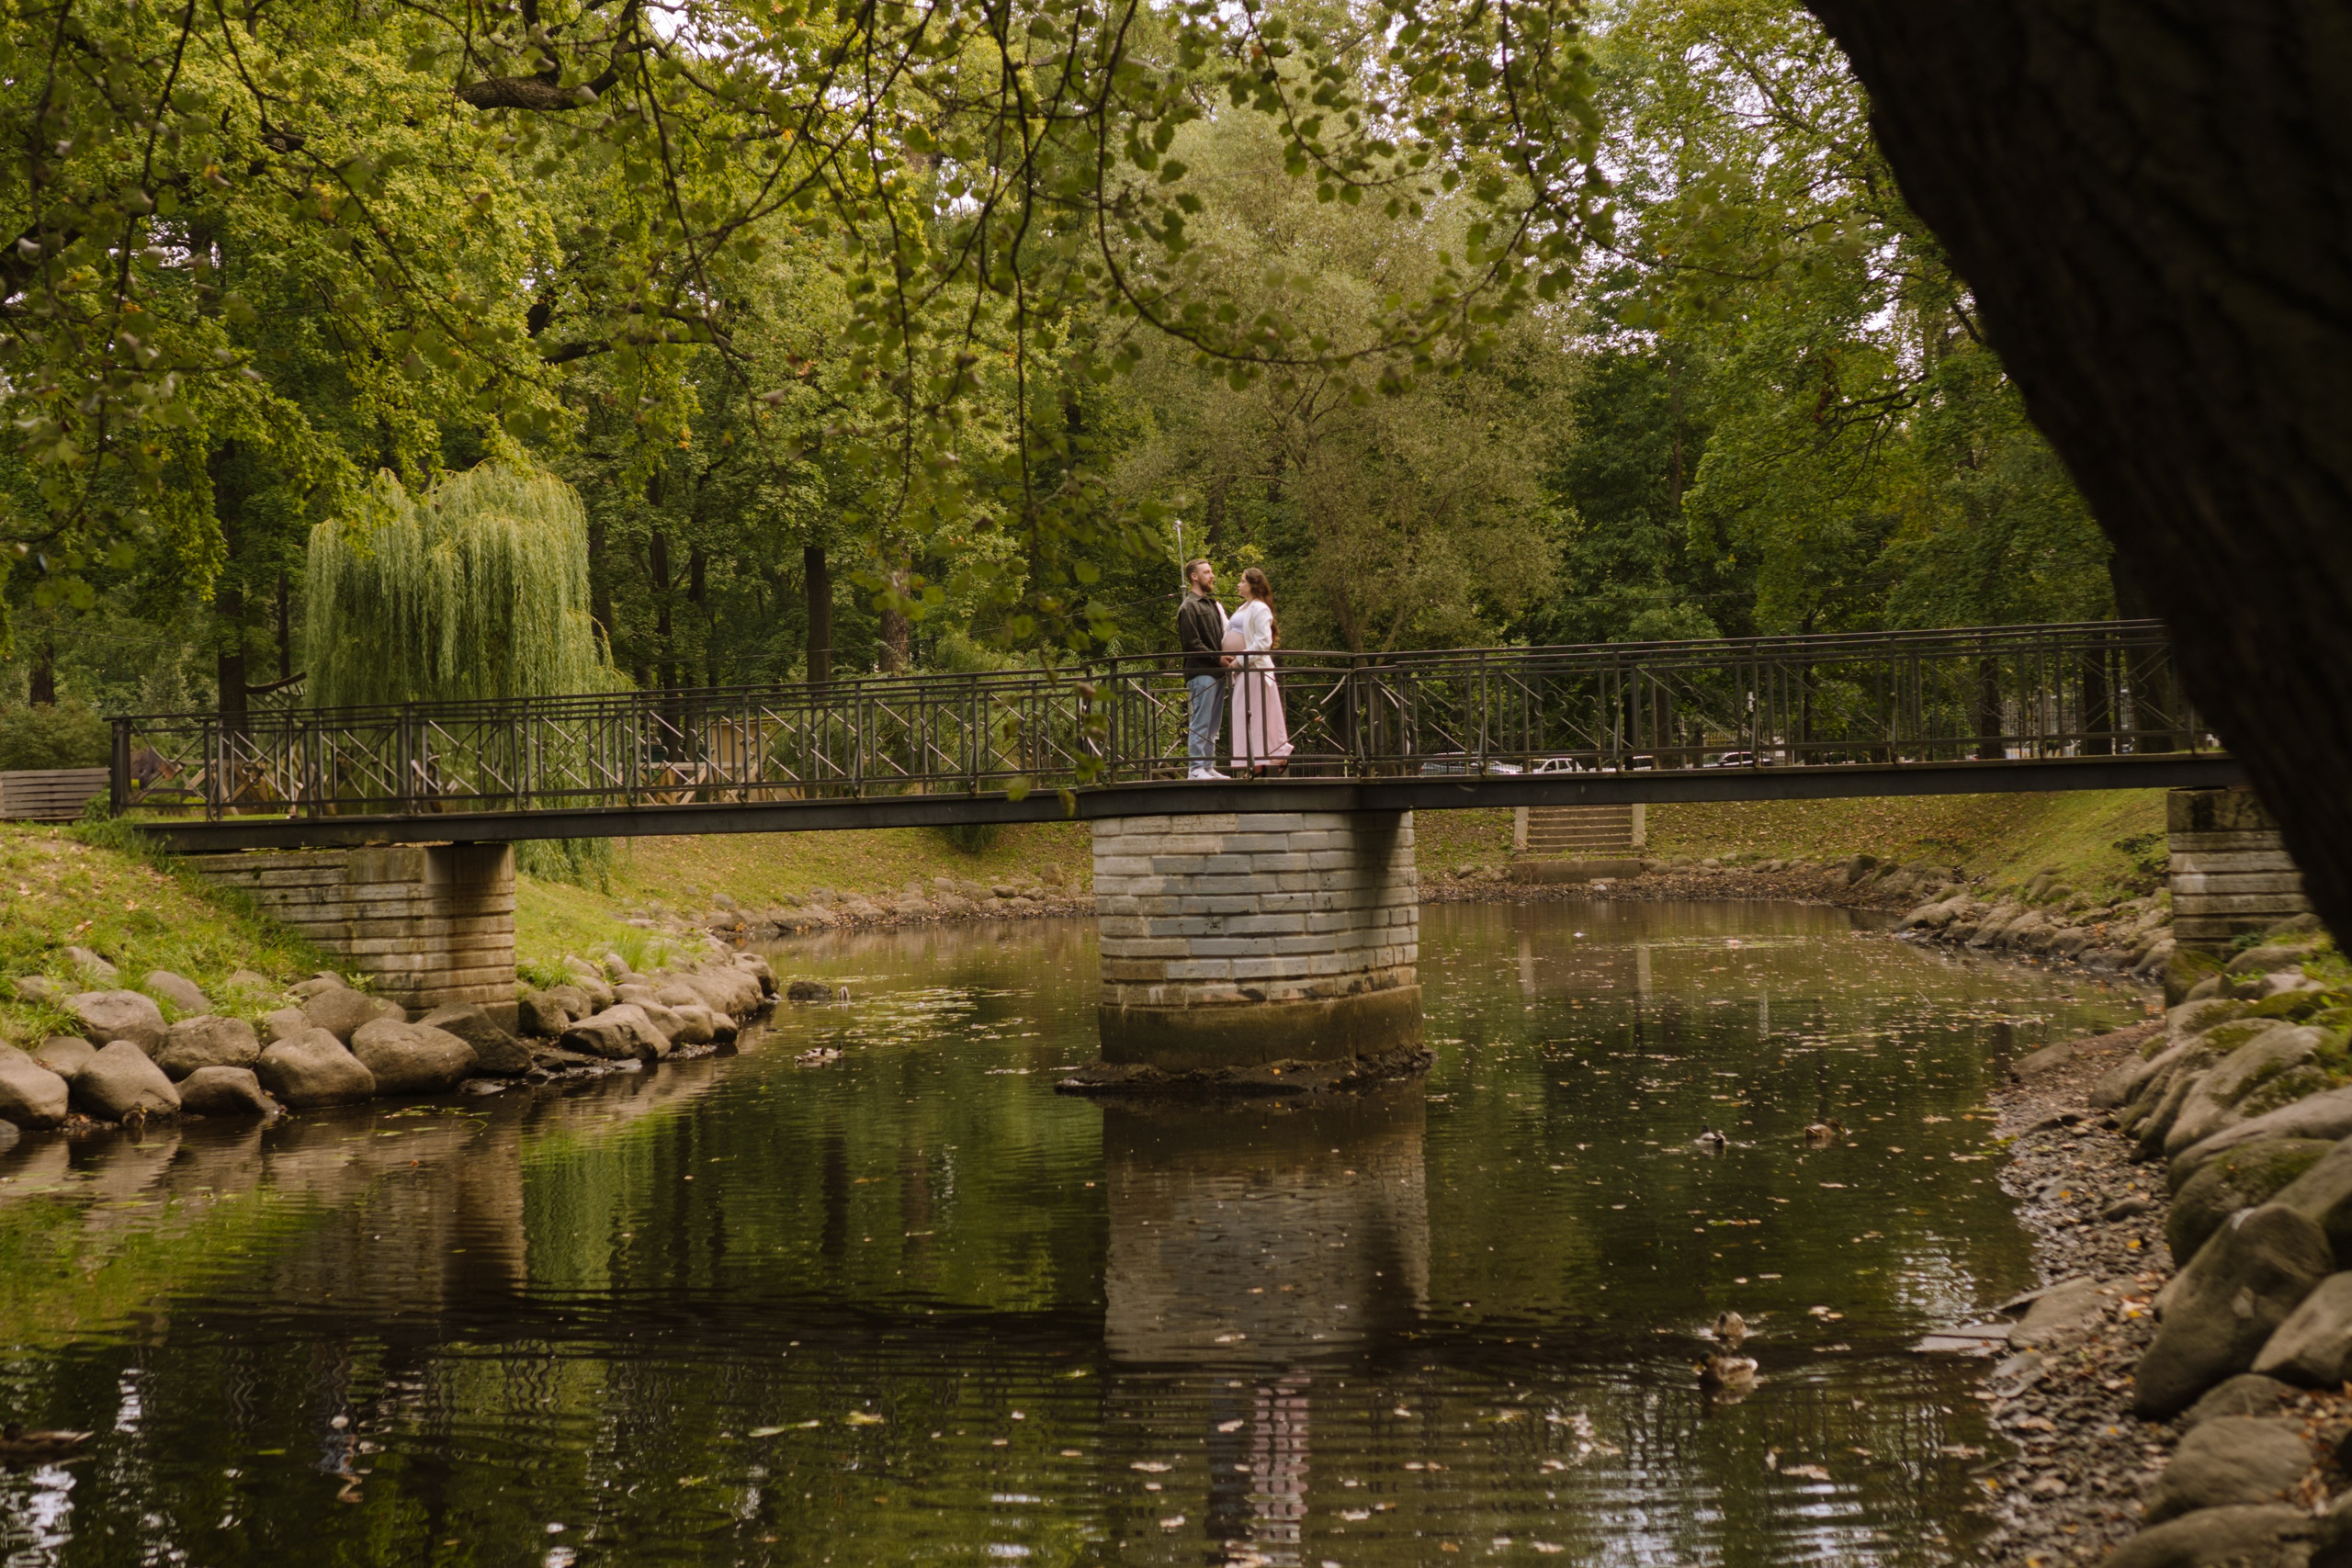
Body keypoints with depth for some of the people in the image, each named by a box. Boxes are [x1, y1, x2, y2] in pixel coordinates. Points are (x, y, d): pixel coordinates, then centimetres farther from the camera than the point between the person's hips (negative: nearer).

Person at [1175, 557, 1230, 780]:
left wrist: (1226, 657, 6)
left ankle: (1208, 767, 13)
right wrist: (1217, 657, -15)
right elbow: (1191, 644, -14)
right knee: (1200, 722, -9)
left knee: (1212, 724, 9)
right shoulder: (1189, 607, -6)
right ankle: (1197, 768, -8)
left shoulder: (1212, 604, 21)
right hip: (1201, 673, -9)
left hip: (1216, 672, 9)